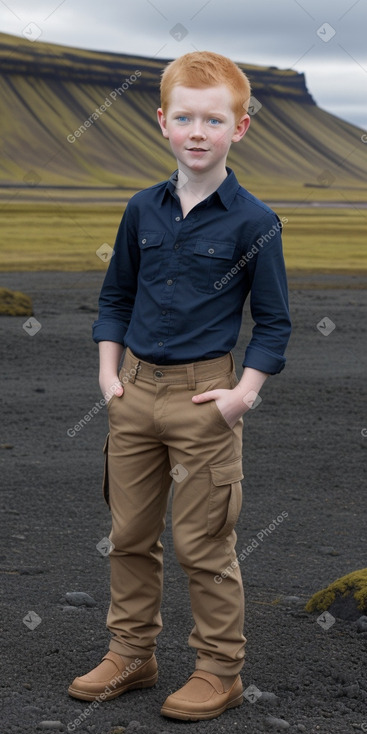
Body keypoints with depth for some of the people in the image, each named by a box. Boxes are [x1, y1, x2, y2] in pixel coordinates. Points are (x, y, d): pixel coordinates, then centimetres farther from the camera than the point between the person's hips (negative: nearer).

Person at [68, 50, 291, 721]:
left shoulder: (253, 222, -7)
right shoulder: (143, 209, 6)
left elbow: (273, 321, -2)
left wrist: (245, 391, -12)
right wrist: (108, 370, 7)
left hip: (203, 395, -5)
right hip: (135, 390, 5)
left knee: (204, 545, 3)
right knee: (129, 535, 14)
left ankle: (220, 672, 18)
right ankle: (131, 654, 30)